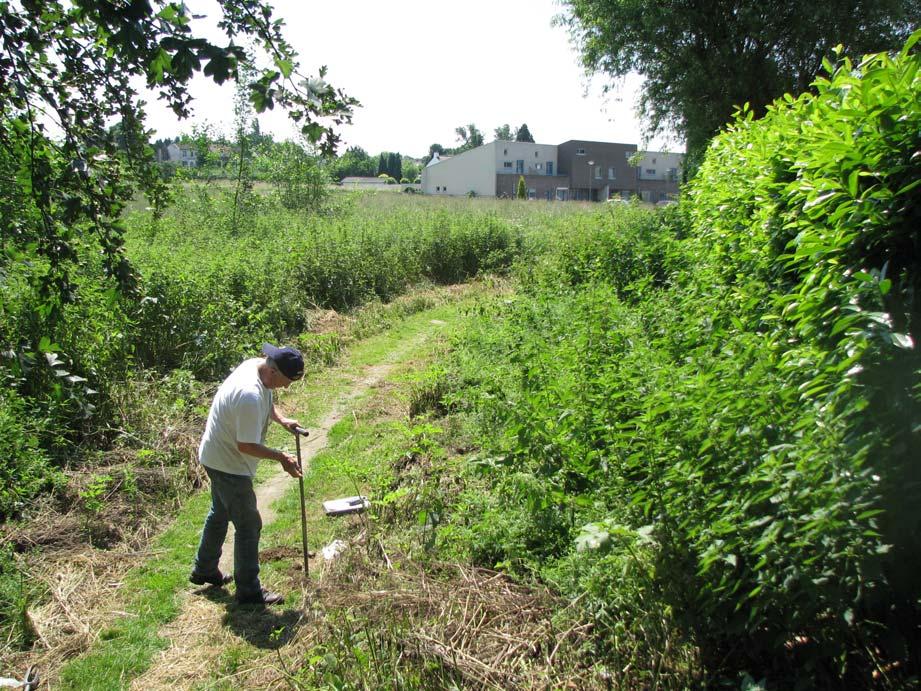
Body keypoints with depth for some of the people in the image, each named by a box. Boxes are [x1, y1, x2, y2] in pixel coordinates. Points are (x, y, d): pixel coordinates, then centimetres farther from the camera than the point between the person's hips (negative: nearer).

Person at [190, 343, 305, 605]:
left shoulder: (255, 364, -6)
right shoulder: (250, 396, -35)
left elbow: (266, 402, 15)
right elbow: (246, 446, -29)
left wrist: (282, 420, 1)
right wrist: (281, 457, -19)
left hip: (217, 457, 10)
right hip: (229, 464, -10)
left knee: (220, 514, 26)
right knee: (248, 525, 1)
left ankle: (204, 570, 45)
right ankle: (249, 591, 14)